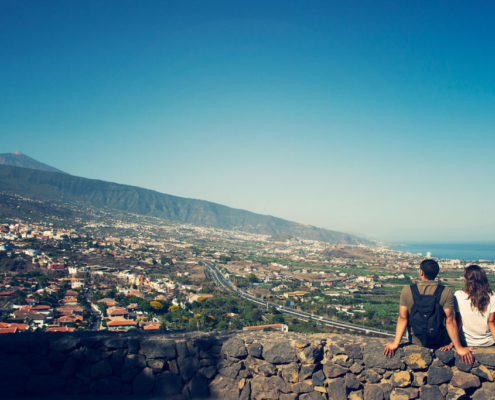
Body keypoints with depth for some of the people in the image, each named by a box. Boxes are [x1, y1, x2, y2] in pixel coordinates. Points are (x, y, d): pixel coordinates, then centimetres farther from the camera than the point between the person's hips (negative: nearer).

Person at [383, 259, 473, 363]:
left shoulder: (407, 290, -14)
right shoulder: (446, 292, -17)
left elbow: (402, 319, -13)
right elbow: (450, 321, -17)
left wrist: (395, 343, -7)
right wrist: (459, 348, -10)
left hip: (415, 341, 1)